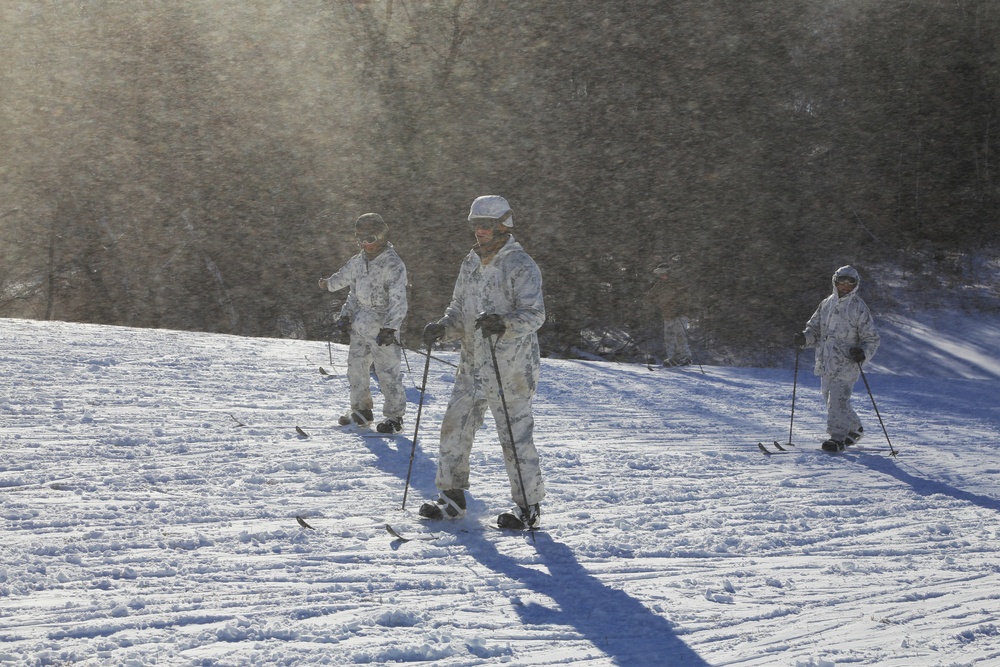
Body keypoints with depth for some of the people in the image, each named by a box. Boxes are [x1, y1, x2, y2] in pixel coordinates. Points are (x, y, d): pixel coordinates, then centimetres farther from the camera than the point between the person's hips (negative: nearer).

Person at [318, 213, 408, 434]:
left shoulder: (393, 265, -14)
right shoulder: (358, 262, 9)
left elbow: (398, 301, -20)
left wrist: (390, 327, -29)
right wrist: (346, 315, 12)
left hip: (382, 327, -7)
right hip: (359, 325, 7)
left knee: (387, 372, -5)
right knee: (355, 367, 11)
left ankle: (394, 416, 2)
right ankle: (361, 410, 24)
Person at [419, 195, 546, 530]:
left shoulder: (521, 266, -10)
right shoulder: (471, 265, 14)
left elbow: (534, 313, -18)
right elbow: (459, 310, 19)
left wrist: (504, 323, -36)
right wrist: (442, 328, -2)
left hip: (510, 367, -7)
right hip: (472, 364, 8)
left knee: (515, 434, -4)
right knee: (455, 427, 7)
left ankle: (529, 506, 7)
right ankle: (452, 497, 19)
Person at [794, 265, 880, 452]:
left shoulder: (859, 308, -3)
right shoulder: (826, 304, 13)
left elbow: (872, 338, -2)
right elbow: (815, 328, 19)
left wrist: (863, 353, -21)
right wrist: (805, 338, -3)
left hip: (846, 363, -6)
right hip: (826, 363, 6)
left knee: (838, 399, -16)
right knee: (830, 399, 13)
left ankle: (838, 437, -12)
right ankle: (854, 429, 31)